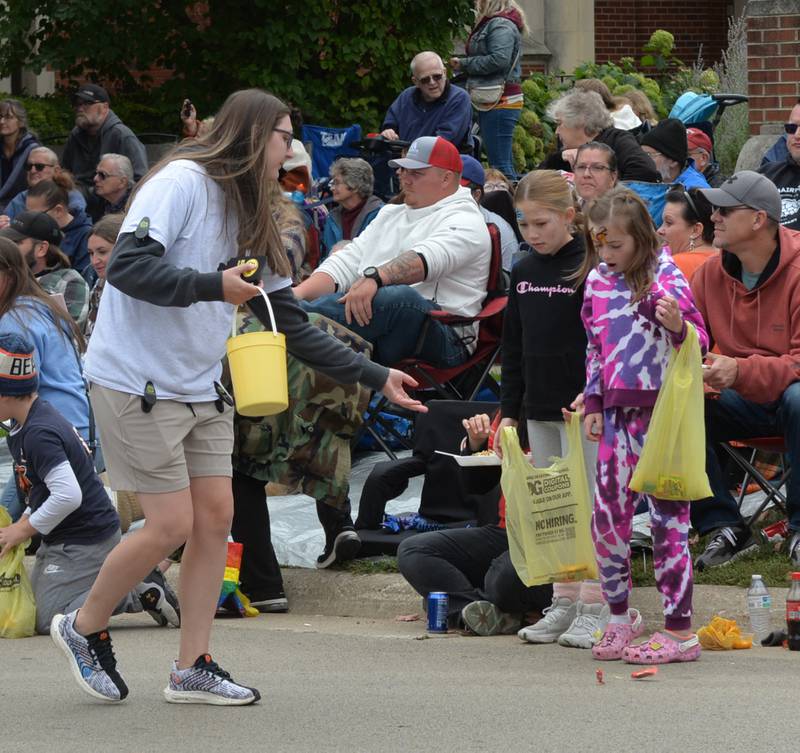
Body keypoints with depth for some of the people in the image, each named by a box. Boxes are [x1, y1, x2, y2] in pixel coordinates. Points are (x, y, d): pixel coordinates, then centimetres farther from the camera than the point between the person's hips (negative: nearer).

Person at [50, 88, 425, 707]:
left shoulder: (251, 220, 15)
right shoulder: (182, 183, -12)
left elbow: (291, 323, 16)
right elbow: (126, 265, -23)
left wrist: (374, 376, 13)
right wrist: (213, 285, -29)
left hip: (200, 389, 9)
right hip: (137, 381, -9)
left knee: (216, 517, 1)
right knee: (172, 525, -9)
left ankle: (193, 669, 7)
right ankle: (84, 629, 12)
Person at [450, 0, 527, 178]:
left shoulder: (500, 25, -11)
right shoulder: (492, 24, 19)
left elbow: (499, 60, -22)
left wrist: (464, 64, -11)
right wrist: (462, 64, 2)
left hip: (500, 103, -11)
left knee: (500, 164, -13)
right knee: (506, 165, 13)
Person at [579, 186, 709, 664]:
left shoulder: (663, 276, -8)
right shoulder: (597, 280, 10)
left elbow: (700, 339, -8)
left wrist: (677, 324, -29)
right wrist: (593, 404, 15)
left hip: (660, 408, -6)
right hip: (617, 411, 6)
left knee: (668, 517, -4)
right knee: (607, 518, 7)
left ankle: (680, 630, -1)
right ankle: (619, 618, 21)